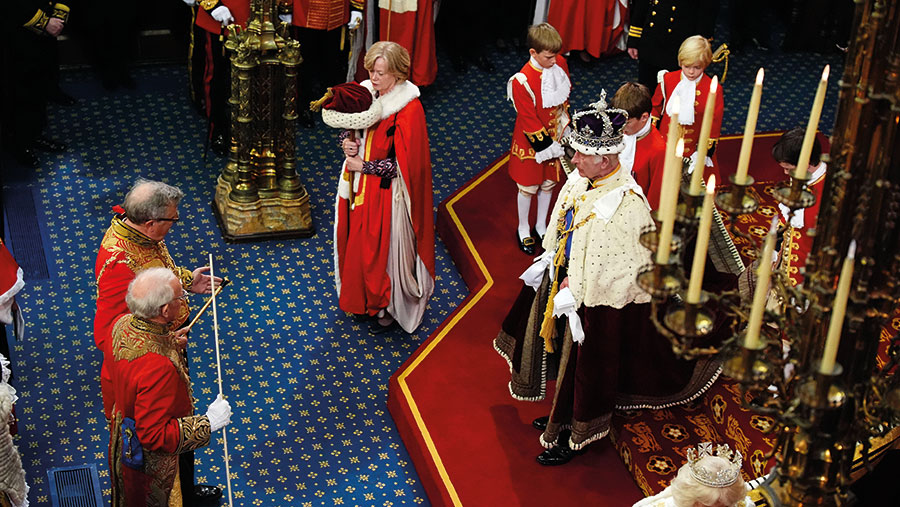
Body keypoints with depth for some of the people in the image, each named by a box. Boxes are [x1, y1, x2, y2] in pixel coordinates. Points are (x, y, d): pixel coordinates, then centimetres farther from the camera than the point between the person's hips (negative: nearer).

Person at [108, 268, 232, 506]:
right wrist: (207, 423, -30)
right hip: (151, 464, -8)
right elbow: (155, 436, -36)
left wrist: (169, 342, 12)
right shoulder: (157, 368, -42)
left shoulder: (125, 323, -16)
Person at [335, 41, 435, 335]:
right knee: (359, 243, 18)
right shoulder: (367, 94, 0)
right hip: (361, 188, 7)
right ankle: (364, 301, 37)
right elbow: (349, 127, 14)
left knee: (386, 249, 5)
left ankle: (391, 309, 24)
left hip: (387, 193, -7)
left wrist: (363, 166, -18)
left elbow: (404, 164, -22)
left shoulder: (408, 109, -21)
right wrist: (347, 142, -10)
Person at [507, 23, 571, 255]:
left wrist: (565, 130, 7)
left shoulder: (560, 64, -9)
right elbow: (528, 119, -23)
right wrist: (546, 145, -18)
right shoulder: (522, 81, -29)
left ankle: (541, 226, 40)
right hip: (531, 142, -5)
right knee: (528, 187, 12)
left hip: (554, 136, 5)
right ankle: (523, 229, 34)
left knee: (549, 183, 20)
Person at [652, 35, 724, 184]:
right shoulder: (668, 80, -6)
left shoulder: (713, 90, -13)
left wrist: (705, 153, -7)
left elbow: (714, 125, -7)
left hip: (693, 148, -2)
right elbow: (655, 108, 8)